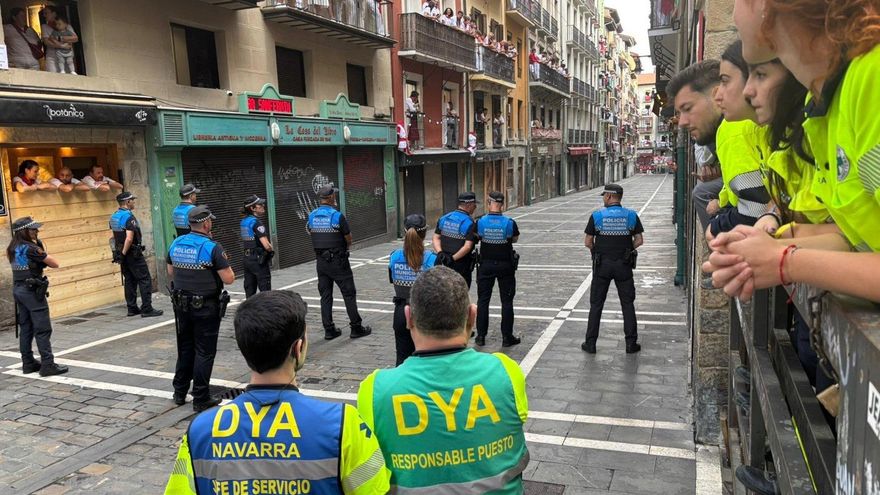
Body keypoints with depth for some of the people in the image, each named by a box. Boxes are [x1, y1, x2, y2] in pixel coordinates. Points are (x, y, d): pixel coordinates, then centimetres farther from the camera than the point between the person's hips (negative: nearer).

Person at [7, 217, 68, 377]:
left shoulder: (13, 248, 8)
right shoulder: (31, 248, -16)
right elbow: (55, 264, -13)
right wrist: (43, 255, 3)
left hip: (18, 289, 9)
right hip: (32, 291, -8)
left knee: (25, 328, 13)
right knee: (43, 329, -6)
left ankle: (28, 363, 18)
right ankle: (48, 365, -6)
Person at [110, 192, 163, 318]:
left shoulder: (114, 217, 11)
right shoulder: (129, 217, -17)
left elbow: (115, 237, 19)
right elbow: (129, 238, -26)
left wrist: (120, 253, 23)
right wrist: (123, 253, -15)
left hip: (123, 254, 9)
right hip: (133, 254, -9)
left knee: (130, 281, 13)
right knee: (144, 280, -5)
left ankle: (132, 308, 16)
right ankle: (146, 309, -7)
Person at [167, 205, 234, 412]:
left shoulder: (176, 244, 1)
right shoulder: (212, 248, -18)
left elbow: (171, 272, 14)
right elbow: (229, 279, -18)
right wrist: (223, 262, -1)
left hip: (181, 306, 6)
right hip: (206, 308, -6)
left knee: (185, 348, 19)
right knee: (204, 352, 3)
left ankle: (180, 393, 30)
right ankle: (200, 399, 9)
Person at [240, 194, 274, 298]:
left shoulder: (244, 222, 10)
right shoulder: (256, 222, -16)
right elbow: (267, 246, -23)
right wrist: (272, 249, 0)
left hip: (247, 258, 8)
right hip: (259, 260, -8)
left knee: (250, 291, 11)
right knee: (266, 292, -4)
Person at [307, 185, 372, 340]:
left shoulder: (312, 216, 1)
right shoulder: (337, 215, -15)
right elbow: (348, 238, -7)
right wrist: (346, 247, 13)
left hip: (321, 261, 5)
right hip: (338, 261, -5)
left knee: (325, 295, 9)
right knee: (349, 294, 3)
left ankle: (329, 330, 12)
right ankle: (356, 328, 7)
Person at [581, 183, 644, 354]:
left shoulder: (596, 216, -7)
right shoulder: (631, 215, -2)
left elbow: (588, 242, -5)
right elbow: (639, 240, -3)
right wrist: (626, 250, 11)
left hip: (602, 264, -1)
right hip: (624, 265, 1)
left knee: (596, 304, 7)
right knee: (627, 304, 11)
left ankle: (590, 343, 10)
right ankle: (631, 343, 12)